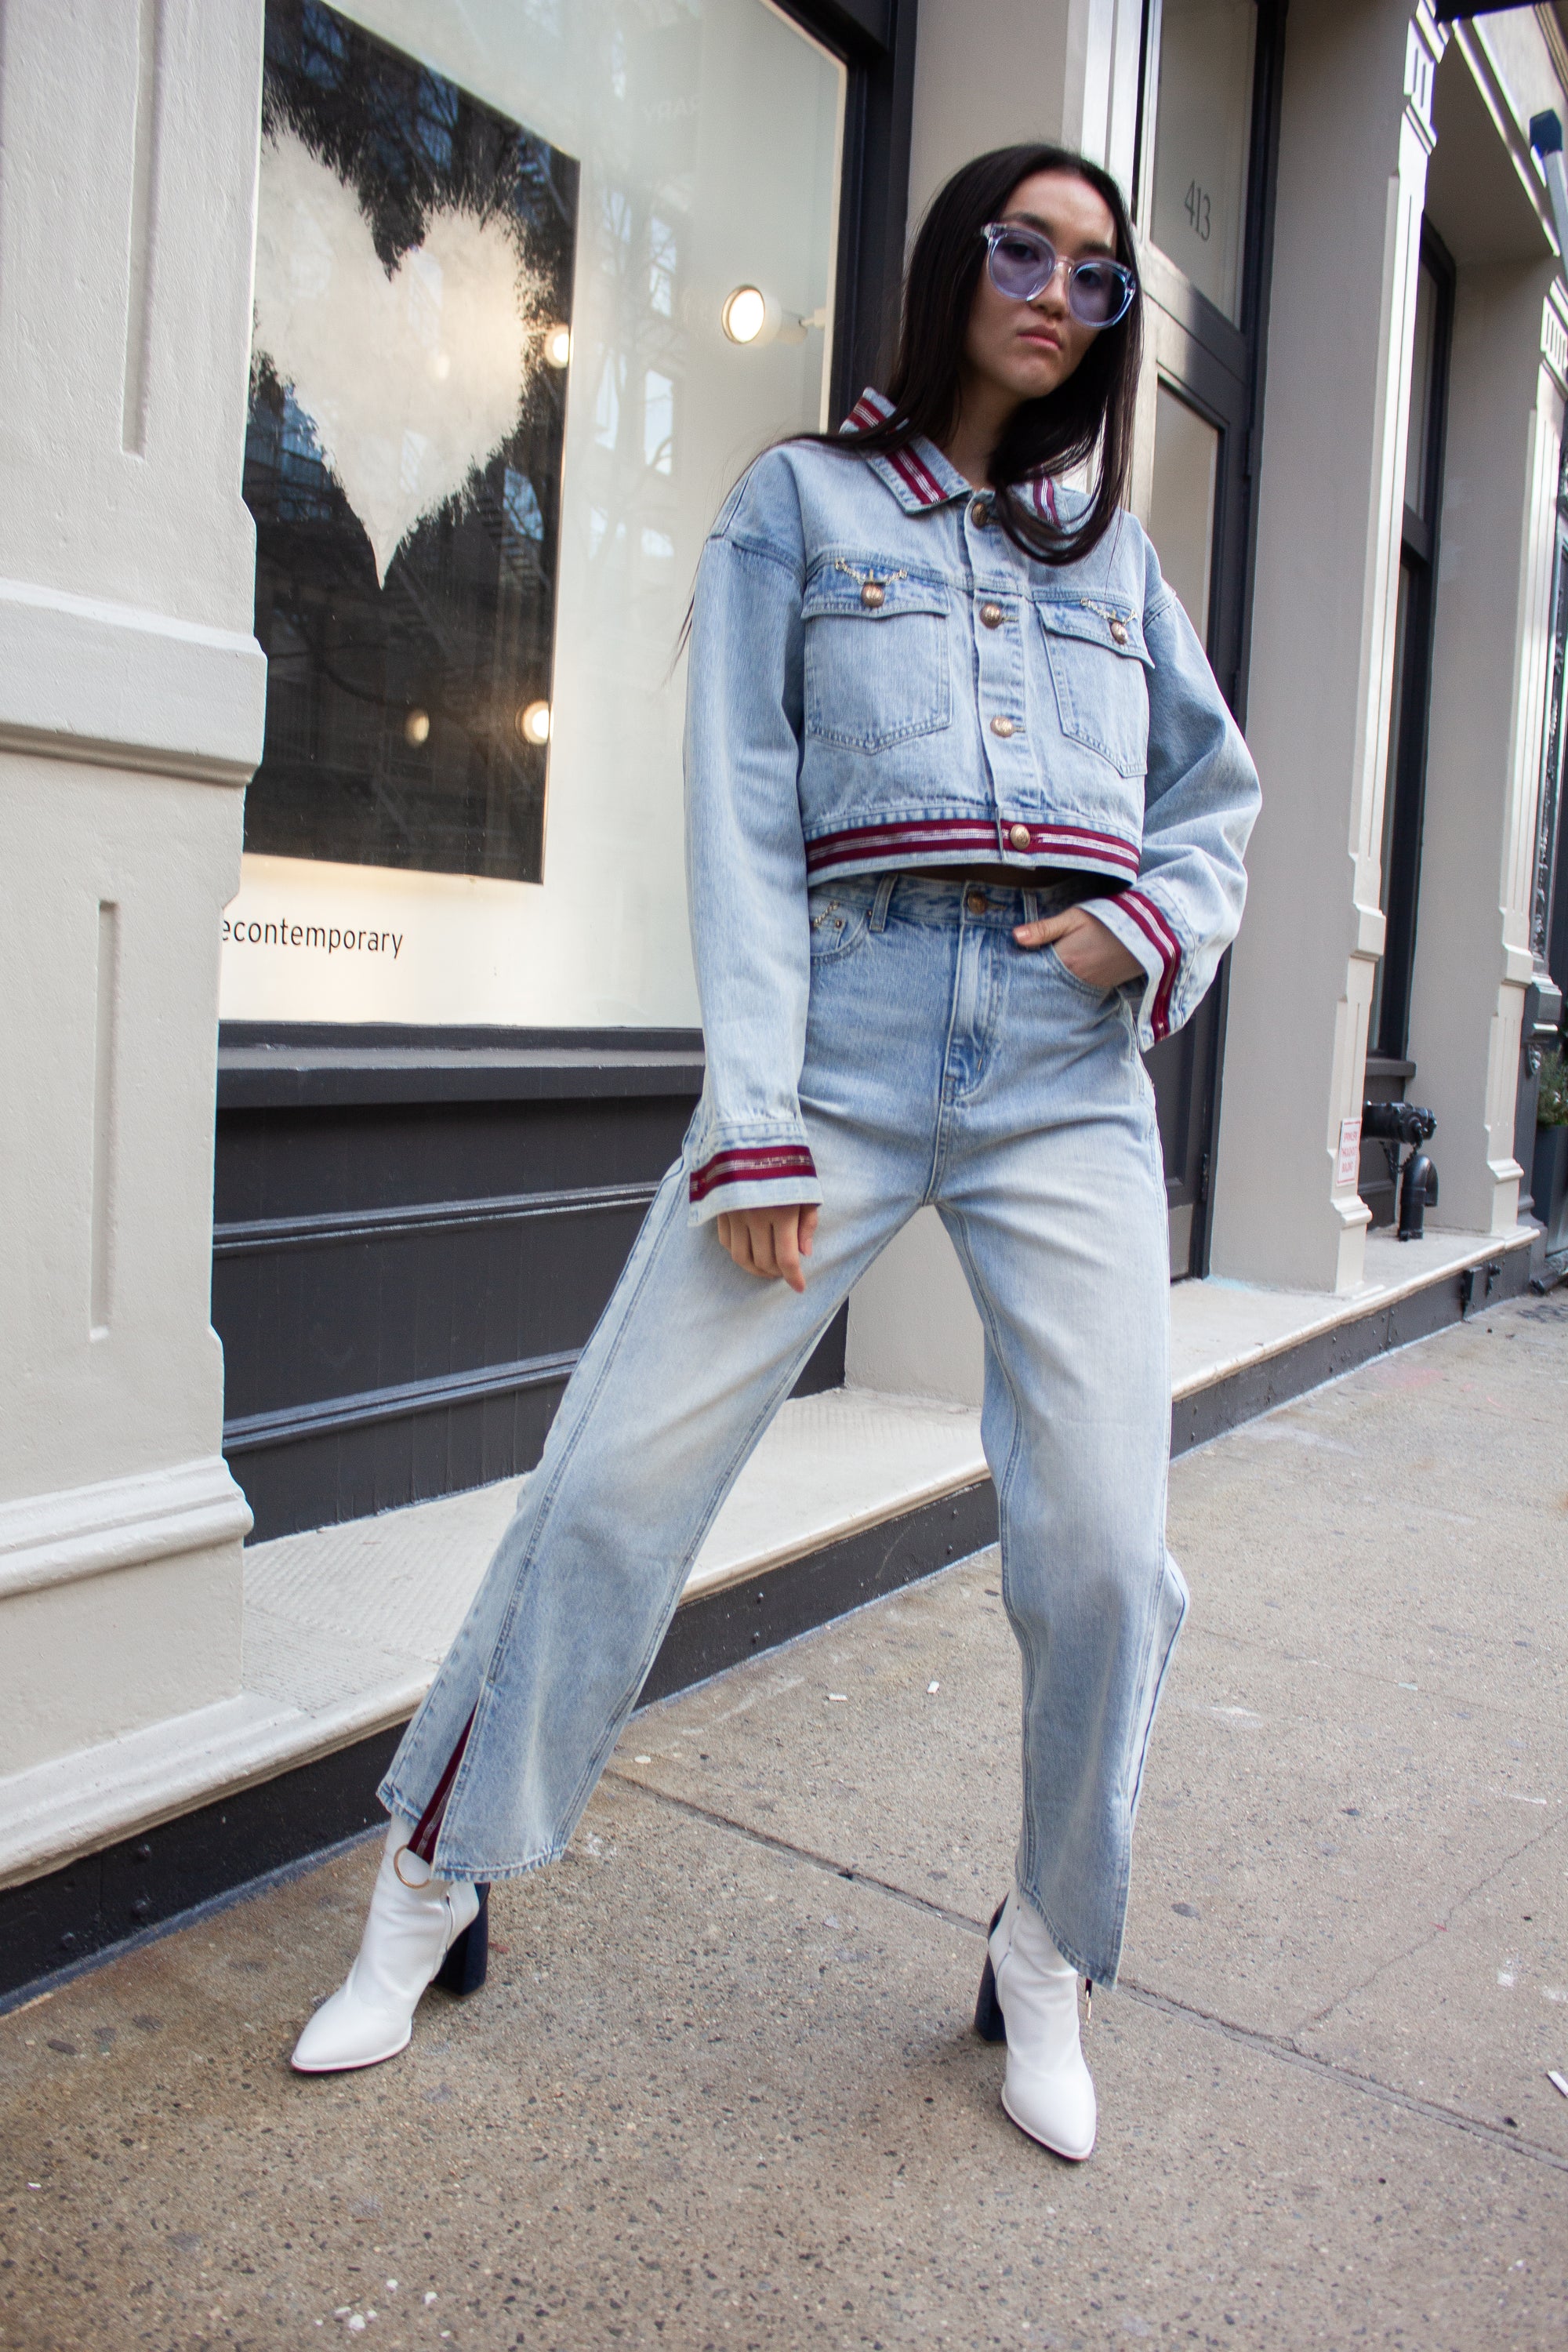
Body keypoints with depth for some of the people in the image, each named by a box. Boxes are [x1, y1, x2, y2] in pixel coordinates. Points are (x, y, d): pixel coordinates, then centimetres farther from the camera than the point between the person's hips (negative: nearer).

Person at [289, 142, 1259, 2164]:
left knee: (1105, 1549, -4)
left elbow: (1218, 795, 25)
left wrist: (1158, 924, 1)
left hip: (1072, 1081, 3)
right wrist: (755, 1124, -9)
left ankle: (1047, 1961, 20)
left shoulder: (1112, 549, 21)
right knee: (616, 1481, -4)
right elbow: (741, 820, 1)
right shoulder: (801, 502, 11)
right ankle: (433, 1885, 18)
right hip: (845, 1046, -3)